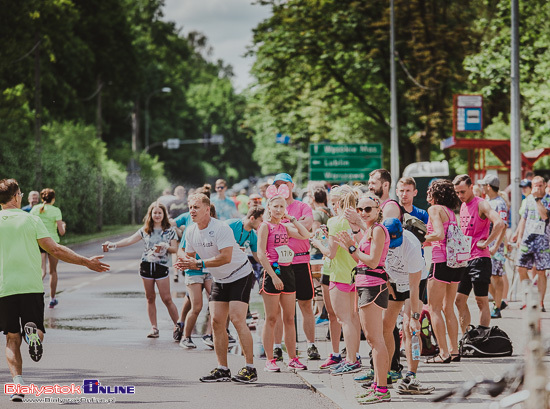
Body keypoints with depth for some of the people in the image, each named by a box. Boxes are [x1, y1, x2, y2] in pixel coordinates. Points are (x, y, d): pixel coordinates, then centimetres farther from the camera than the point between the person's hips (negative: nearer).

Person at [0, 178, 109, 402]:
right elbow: (55, 250, -4)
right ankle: (33, 332, -26)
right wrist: (86, 262, 3)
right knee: (38, 331, 12)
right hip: (31, 286, -1)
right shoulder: (31, 219, 0)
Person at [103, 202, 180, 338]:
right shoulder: (145, 230, 9)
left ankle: (178, 325, 2)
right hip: (146, 265, 3)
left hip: (161, 266, -3)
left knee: (166, 299, -7)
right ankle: (154, 328, 11)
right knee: (150, 298, 5)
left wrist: (166, 247, -21)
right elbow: (130, 240, 1)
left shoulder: (170, 231, 3)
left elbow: (175, 249, 0)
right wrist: (114, 245, -10)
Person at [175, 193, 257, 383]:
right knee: (216, 321, 0)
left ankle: (250, 369, -13)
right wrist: (185, 263, -15)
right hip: (219, 280, 8)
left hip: (240, 276, -8)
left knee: (237, 319, -17)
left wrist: (199, 264, -31)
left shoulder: (221, 228, -25)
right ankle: (222, 370, 5)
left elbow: (226, 257, -32)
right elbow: (189, 255, 9)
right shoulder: (190, 231, -1)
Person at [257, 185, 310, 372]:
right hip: (272, 272, -6)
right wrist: (273, 276, -17)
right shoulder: (265, 226, -6)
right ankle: (270, 360, 3)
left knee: (289, 319, 8)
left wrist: (292, 219, 6)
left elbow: (305, 235, 9)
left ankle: (292, 358, 14)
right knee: (271, 319, -2)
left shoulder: (284, 226, 13)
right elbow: (261, 254, -12)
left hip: (287, 272, 6)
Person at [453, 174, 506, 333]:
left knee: (482, 301, -3)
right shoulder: (463, 206, 15)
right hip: (464, 260, 9)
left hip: (480, 259, -9)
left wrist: (486, 243, -18)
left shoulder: (481, 204, -11)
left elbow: (500, 224, -26)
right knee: (460, 300, 9)